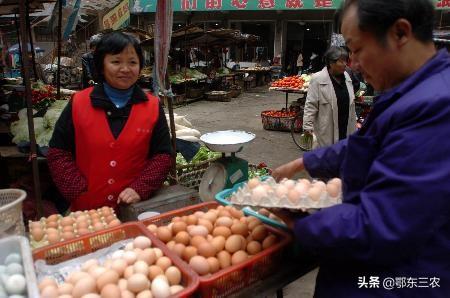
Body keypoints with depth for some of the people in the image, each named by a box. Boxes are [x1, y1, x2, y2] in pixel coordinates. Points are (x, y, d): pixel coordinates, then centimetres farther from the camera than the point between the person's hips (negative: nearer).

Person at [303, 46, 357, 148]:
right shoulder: (318, 79, -13)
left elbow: (351, 103, 16)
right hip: (327, 130, -6)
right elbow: (311, 105, -13)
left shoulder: (346, 76, 8)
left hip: (346, 129, 6)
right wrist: (308, 126, -16)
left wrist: (354, 123, 19)